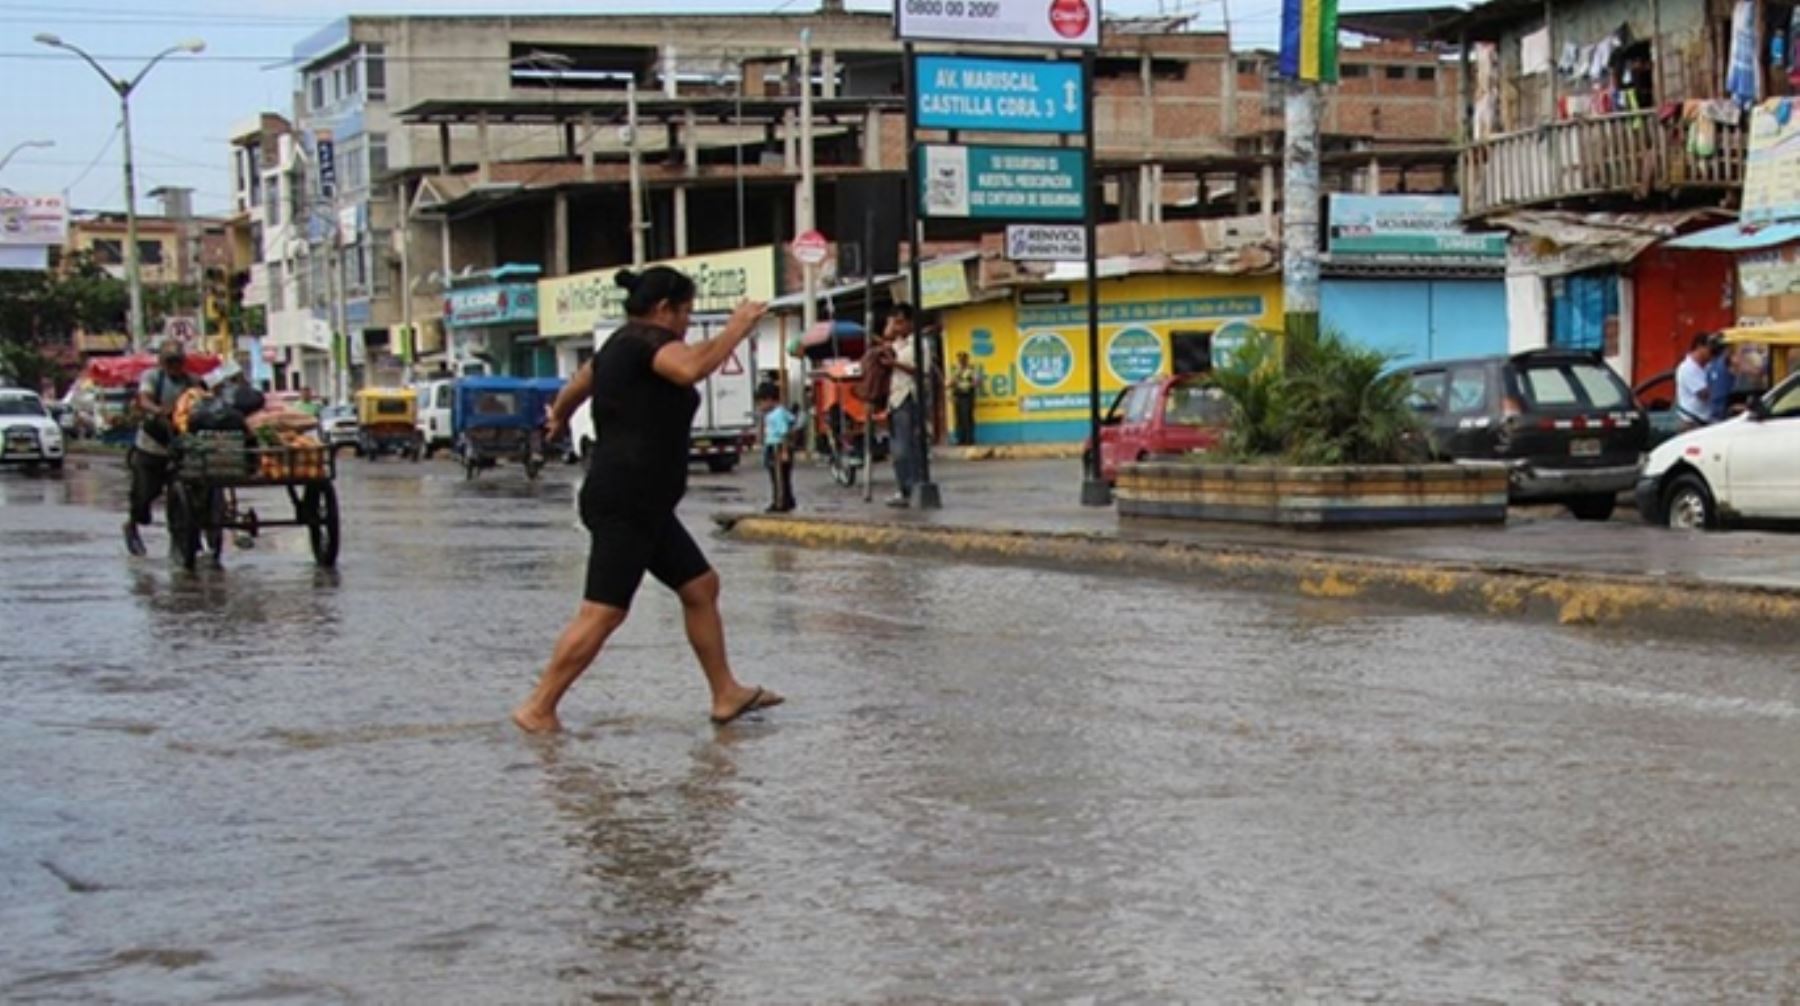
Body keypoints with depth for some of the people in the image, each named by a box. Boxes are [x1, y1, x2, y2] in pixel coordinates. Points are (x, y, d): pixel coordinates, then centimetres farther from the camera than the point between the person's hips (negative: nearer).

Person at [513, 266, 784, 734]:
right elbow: (691, 368, -34)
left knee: (700, 586, 13)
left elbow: (573, 391, 35)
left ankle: (726, 694, 17)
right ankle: (538, 708, -6)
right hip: (625, 504, -11)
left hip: (641, 505, 11)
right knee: (603, 612, -10)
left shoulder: (620, 346, 18)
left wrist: (559, 419, 57)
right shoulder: (648, 340, -11)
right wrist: (737, 328, -21)